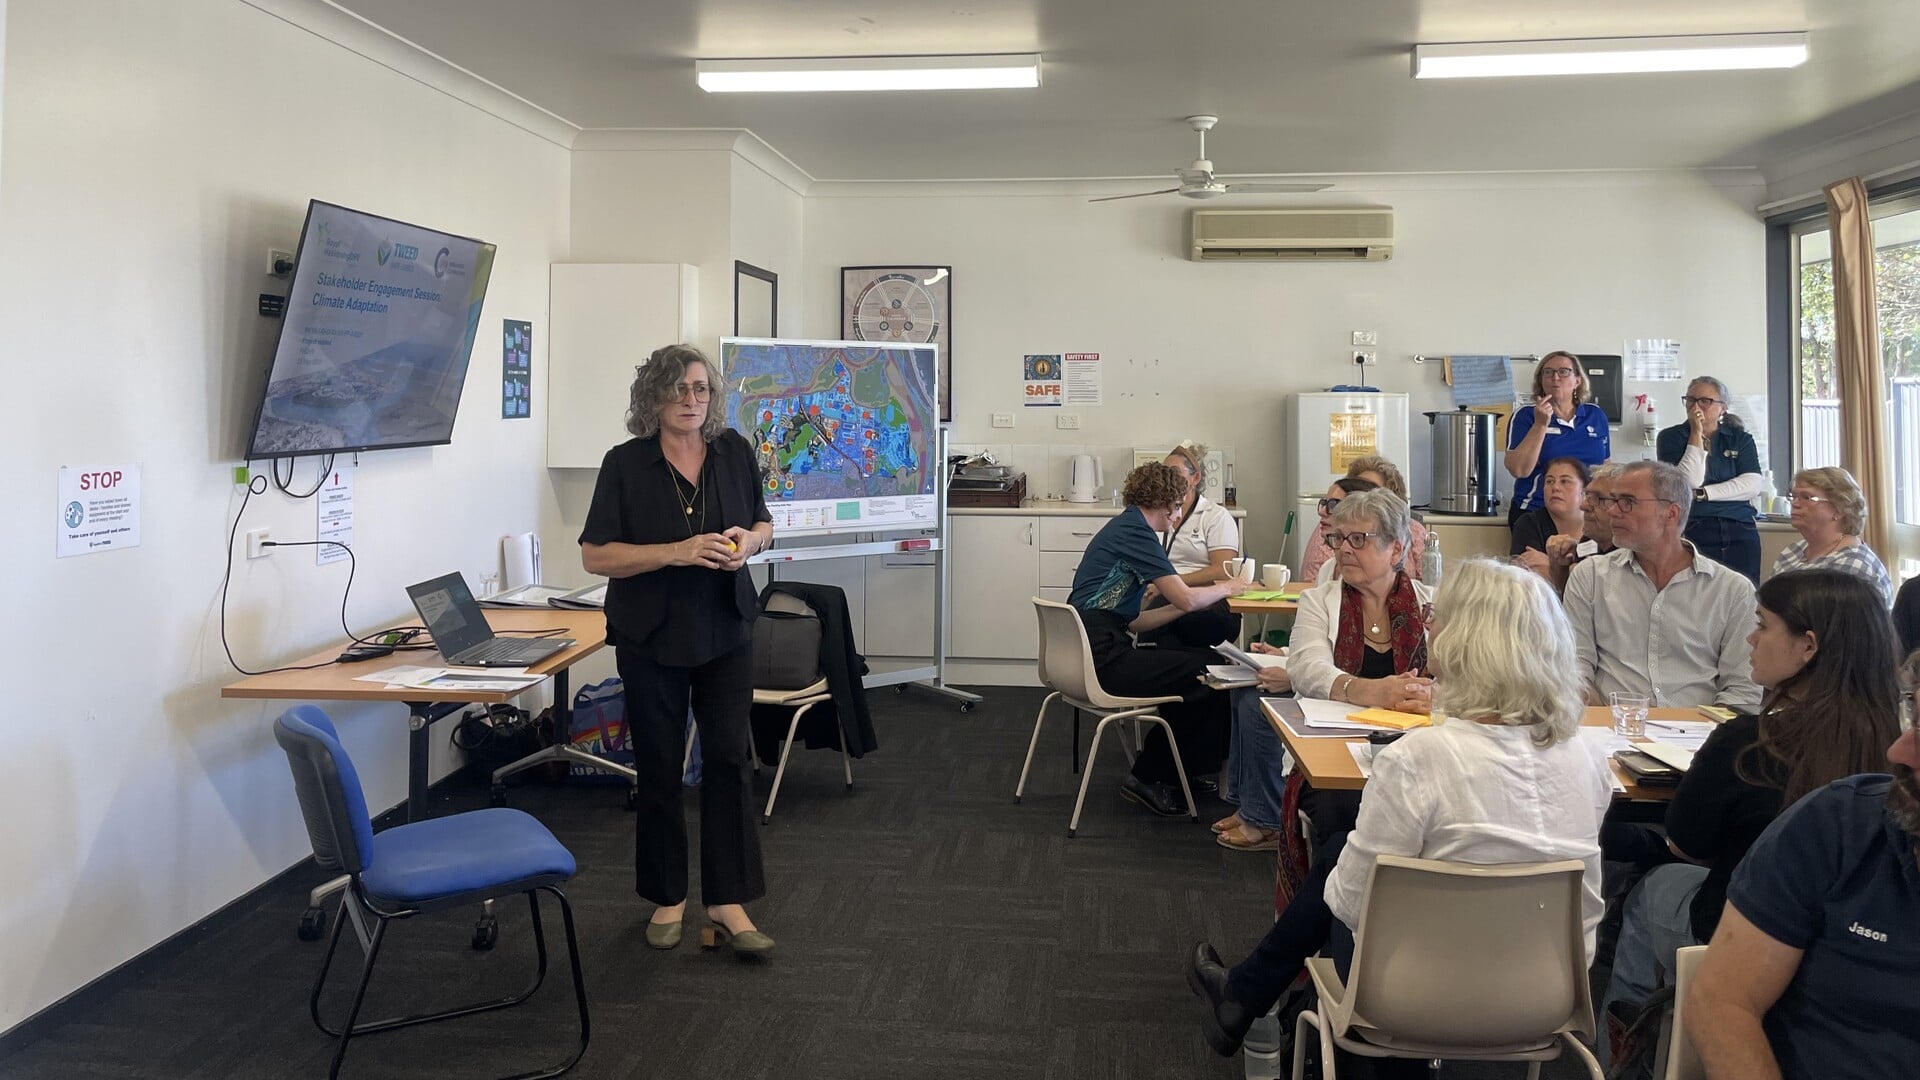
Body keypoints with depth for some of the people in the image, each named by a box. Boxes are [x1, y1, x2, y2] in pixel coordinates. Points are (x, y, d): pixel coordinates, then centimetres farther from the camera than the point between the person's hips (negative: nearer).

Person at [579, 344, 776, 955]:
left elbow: (764, 523, 13)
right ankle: (667, 899, 23)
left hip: (726, 632, 2)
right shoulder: (626, 464, -8)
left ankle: (728, 904, 5)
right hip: (652, 638, -2)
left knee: (728, 760, -1)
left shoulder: (735, 452, 1)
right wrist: (677, 551, -22)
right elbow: (595, 555, -10)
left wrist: (749, 541, -11)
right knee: (658, 767, 7)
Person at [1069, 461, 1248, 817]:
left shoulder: (1124, 528, 20)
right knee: (1209, 674, -7)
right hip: (1102, 660, -10)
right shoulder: (1134, 530, -10)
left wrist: (1208, 594, 14)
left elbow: (1133, 621, 18)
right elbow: (1186, 599, -15)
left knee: (1199, 658, 13)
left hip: (1088, 653, 10)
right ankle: (1150, 778, 5)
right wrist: (1226, 588, 5)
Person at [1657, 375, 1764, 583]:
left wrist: (1702, 494, -8)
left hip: (1740, 532, 3)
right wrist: (1696, 434, -8)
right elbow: (1688, 485, -9)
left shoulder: (1740, 438, 13)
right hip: (1692, 530, -2)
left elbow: (1753, 485, -1)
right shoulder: (1670, 438, 5)